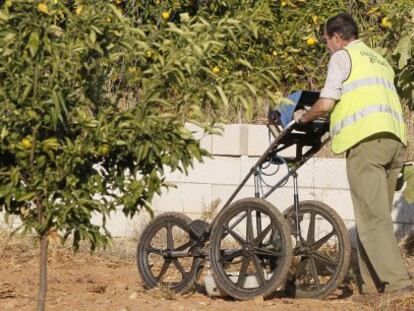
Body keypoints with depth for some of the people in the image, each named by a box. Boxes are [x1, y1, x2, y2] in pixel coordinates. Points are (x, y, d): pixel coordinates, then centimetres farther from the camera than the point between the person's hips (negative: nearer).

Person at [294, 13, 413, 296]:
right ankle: (373, 284, 10)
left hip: (366, 140, -8)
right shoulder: (379, 61, 30)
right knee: (379, 214, 11)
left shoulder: (343, 57, 5)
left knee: (373, 216, -12)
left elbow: (325, 104, -3)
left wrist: (304, 117, 16)